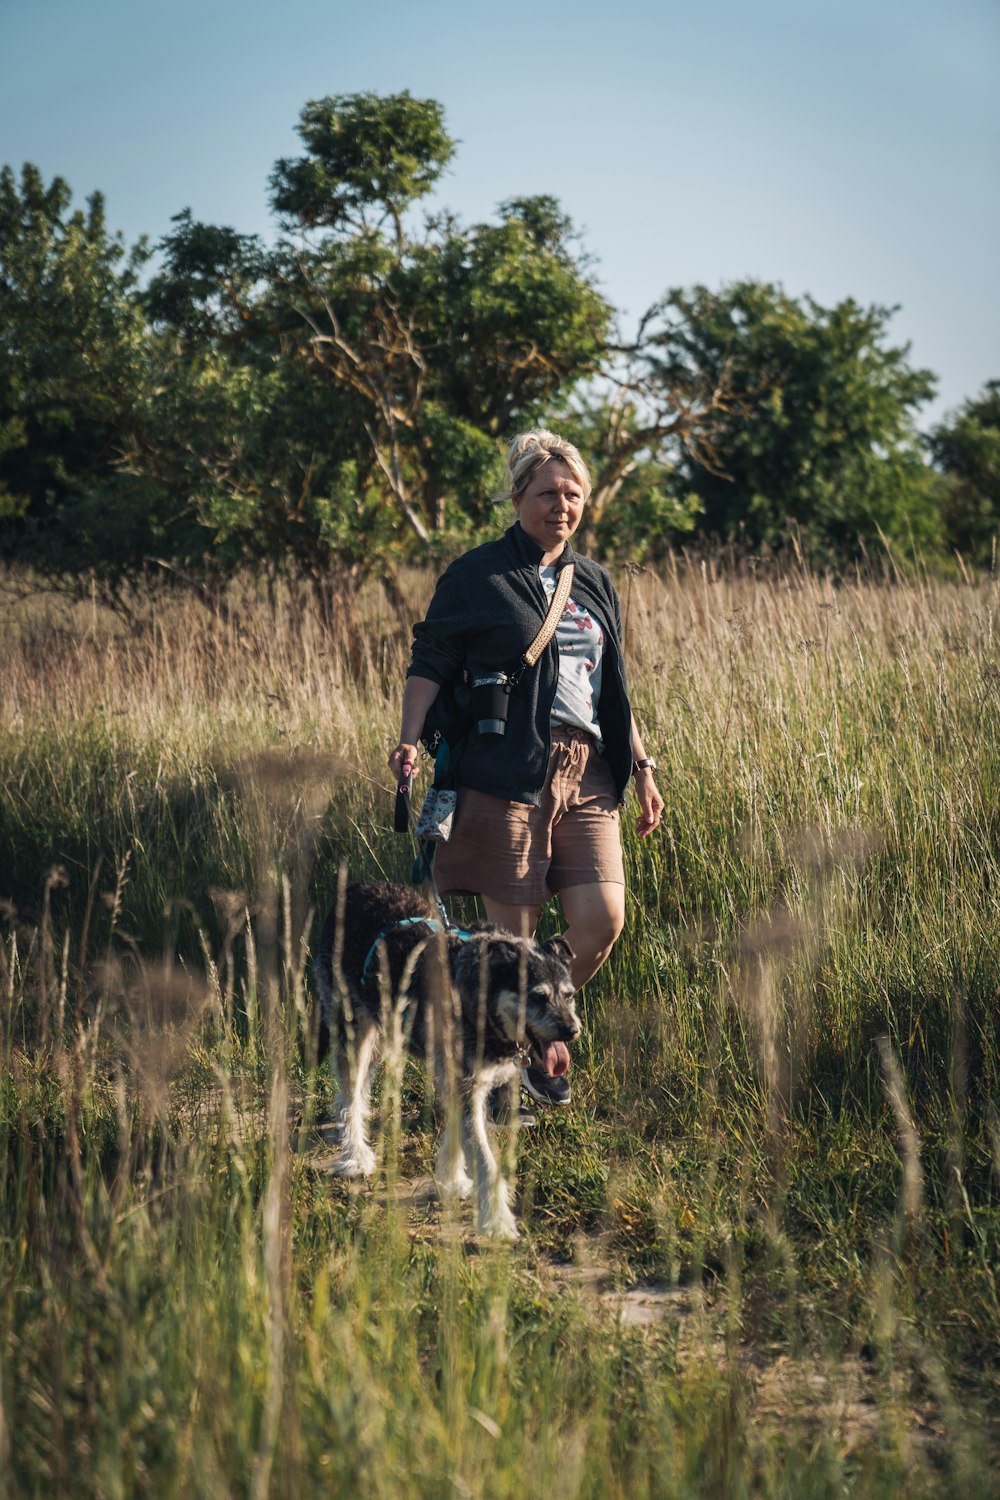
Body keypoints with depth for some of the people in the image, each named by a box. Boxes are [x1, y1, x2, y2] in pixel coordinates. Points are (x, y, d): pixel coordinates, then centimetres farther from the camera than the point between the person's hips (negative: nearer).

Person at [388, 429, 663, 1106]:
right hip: (506, 769, -5)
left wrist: (642, 768, 20)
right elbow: (431, 666, -1)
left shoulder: (595, 583, 18)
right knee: (513, 931, -3)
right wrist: (410, 741, -16)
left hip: (586, 772, 5)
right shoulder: (478, 575, 1)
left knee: (603, 919, -5)